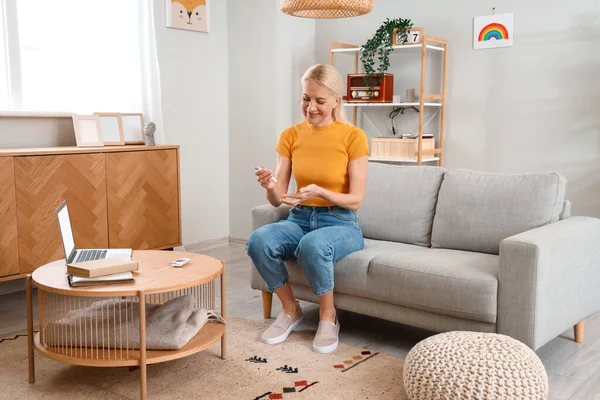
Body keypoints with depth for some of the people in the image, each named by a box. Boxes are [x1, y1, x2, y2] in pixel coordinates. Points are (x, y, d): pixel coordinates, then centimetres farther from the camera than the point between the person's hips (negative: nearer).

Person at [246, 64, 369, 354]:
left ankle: (328, 316, -9)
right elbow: (277, 200, 0)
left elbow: (355, 200, -9)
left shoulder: (353, 137, -8)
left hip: (340, 224, -3)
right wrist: (270, 187, -24)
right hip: (299, 220, 4)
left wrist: (320, 192, -26)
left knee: (313, 244, -38)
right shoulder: (290, 136, 2)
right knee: (258, 240, -28)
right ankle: (290, 310, -3)